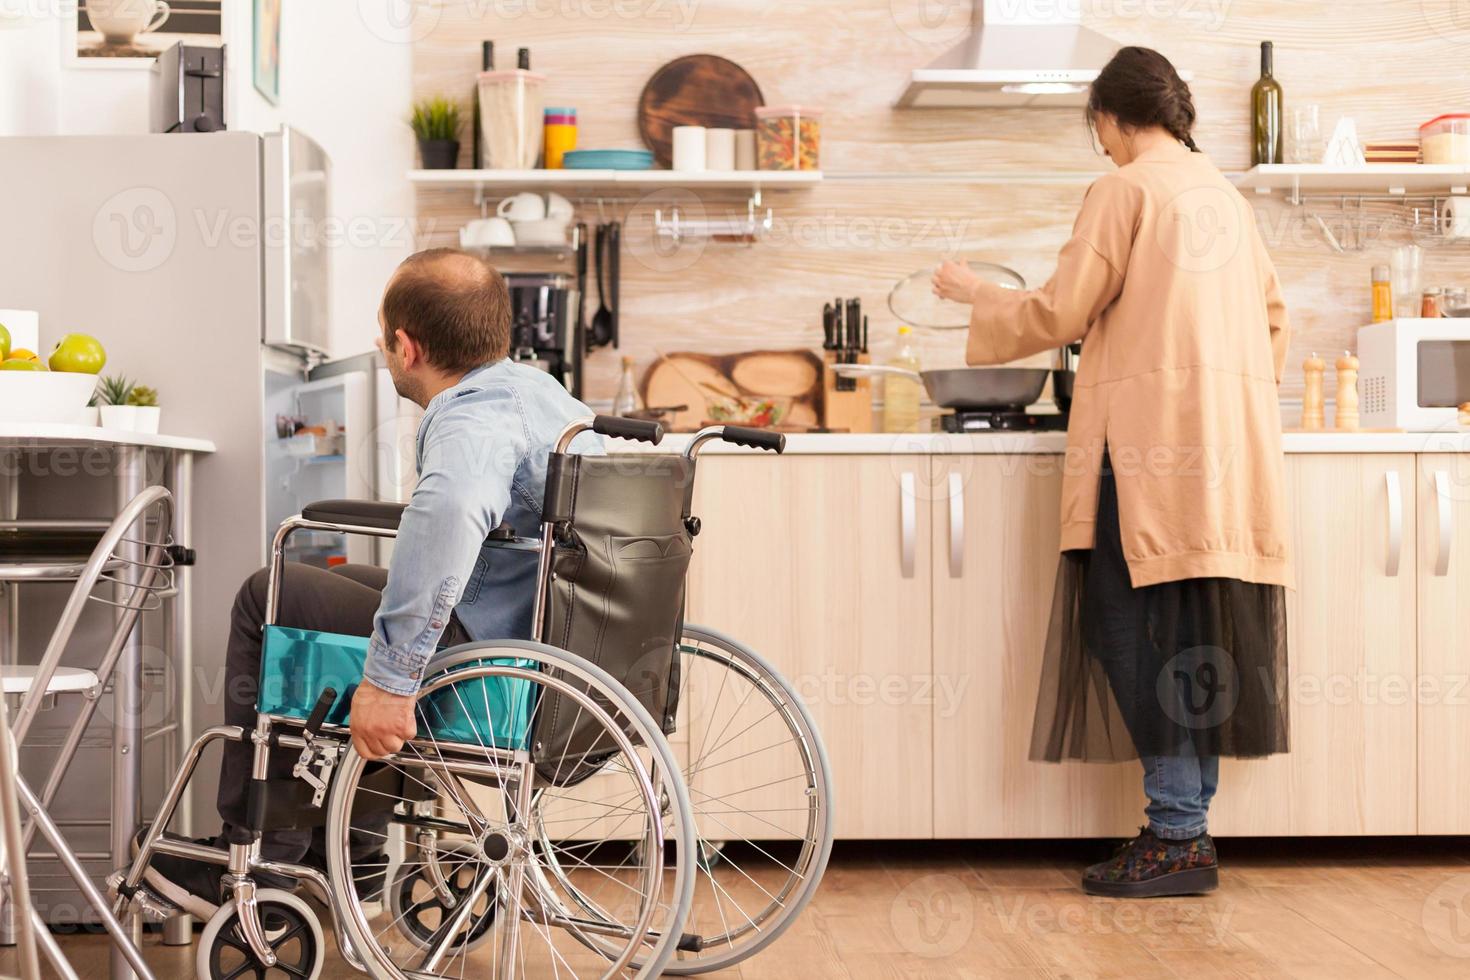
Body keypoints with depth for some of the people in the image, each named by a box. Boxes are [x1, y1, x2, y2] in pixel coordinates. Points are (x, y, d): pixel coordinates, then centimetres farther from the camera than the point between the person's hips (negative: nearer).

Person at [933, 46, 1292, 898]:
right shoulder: (1225, 193, 18)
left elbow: (1061, 314, -4)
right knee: (1191, 639, 8)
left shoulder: (1125, 190, -3)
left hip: (1151, 440, -7)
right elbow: (1273, 316, 21)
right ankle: (1189, 829, 11)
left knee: (1134, 630, -5)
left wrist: (975, 294, 12)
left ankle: (1178, 835, -7)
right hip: (1232, 441, 8)